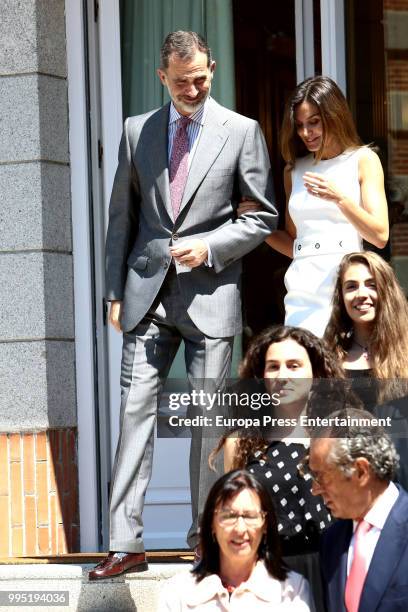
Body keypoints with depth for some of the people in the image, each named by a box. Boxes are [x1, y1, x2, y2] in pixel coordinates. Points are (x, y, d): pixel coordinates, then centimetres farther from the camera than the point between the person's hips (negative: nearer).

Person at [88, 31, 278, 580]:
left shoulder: (241, 132, 3)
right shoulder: (137, 132, 10)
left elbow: (263, 216, 4)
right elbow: (122, 216, 13)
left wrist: (209, 247, -10)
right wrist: (115, 291, 8)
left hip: (210, 293, -2)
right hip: (147, 291, 2)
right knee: (135, 411, -5)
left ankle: (208, 537, 11)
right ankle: (126, 544, -6)